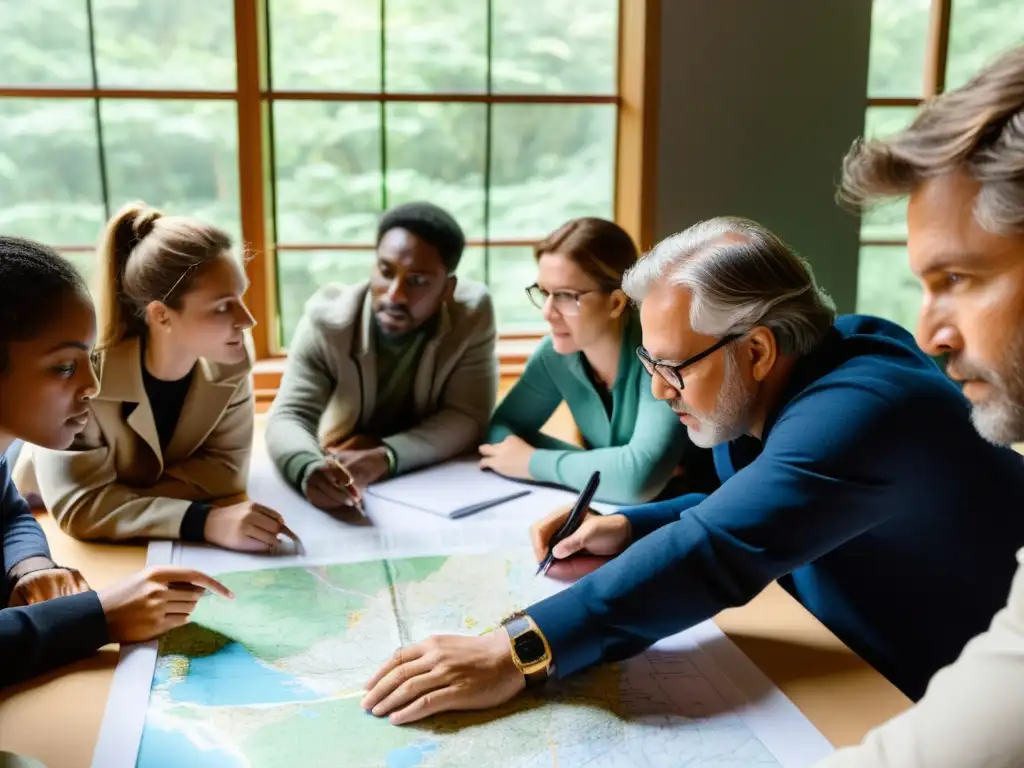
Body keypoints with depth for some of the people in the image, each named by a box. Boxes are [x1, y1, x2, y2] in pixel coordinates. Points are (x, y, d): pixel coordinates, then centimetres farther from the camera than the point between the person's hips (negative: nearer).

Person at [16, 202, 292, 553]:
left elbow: (226, 467, -12)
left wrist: (122, 504, -25)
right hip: (65, 540, -2)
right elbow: (77, 506, -30)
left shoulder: (230, 361, -16)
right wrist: (203, 521, -42)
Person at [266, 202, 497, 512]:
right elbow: (289, 417, -19)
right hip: (340, 485, 0)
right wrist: (310, 469, -42)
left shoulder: (473, 312, -16)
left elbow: (468, 417, -15)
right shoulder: (327, 317, -16)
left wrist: (386, 457, -31)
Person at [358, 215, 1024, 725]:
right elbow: (742, 511, 11)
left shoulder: (858, 411, -30)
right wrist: (629, 529, -5)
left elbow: (720, 553, -39)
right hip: (863, 673, 7)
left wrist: (521, 652, -43)